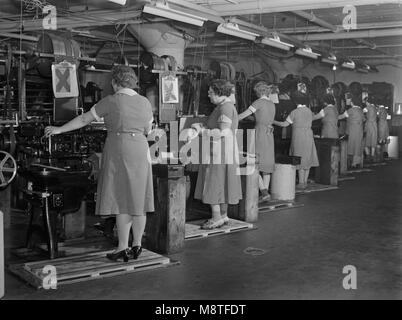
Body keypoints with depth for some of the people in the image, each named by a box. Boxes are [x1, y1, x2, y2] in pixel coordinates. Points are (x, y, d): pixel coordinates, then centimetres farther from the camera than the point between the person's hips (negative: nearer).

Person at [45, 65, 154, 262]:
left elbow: (84, 119, -3)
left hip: (118, 151, -5)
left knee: (121, 200, -1)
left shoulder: (111, 101, -7)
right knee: (137, 199, 8)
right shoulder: (145, 102, 8)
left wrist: (59, 130, 6)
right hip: (140, 152, 5)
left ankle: (123, 248, 1)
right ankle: (136, 246, 14)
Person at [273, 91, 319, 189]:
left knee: (300, 160, -2)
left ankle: (301, 183, -1)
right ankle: (305, 182, 13)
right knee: (307, 158, 10)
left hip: (298, 137, -5)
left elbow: (284, 124, -5)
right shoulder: (309, 111, 9)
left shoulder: (295, 112, -9)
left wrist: (273, 122, 10)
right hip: (308, 136, 5)